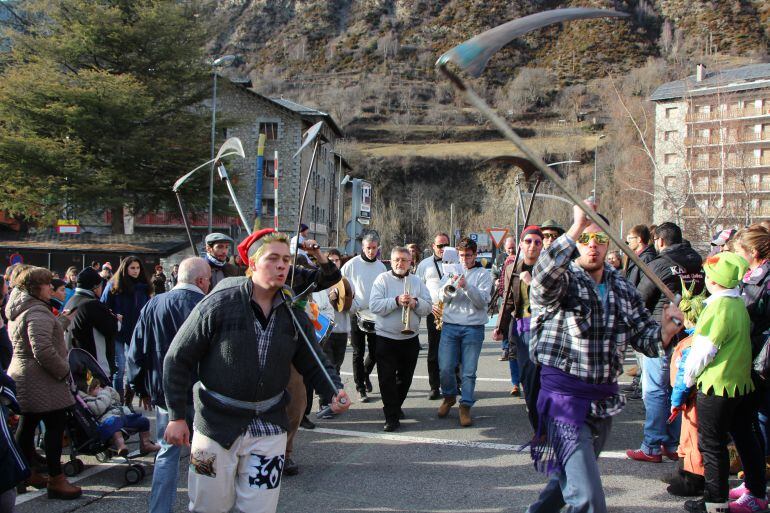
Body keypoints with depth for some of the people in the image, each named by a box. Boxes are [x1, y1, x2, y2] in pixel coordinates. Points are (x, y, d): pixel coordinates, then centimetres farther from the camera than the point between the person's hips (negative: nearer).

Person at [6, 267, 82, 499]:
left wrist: (63, 319, 25)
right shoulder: (37, 312, -19)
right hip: (41, 382, -10)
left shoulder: (19, 310, 13)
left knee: (27, 425, 18)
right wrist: (64, 371, -16)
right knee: (55, 425, -4)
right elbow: (43, 350, -27)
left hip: (22, 379, 10)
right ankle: (56, 480, 0)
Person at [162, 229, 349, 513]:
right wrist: (177, 416, -9)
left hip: (269, 425, 3)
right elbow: (178, 360, -8)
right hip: (217, 424, -3)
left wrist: (335, 391, -13)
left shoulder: (294, 315, 1)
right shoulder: (219, 304, -13)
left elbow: (314, 363, 8)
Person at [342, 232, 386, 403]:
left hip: (376, 316, 3)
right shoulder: (352, 264, -6)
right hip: (357, 315, -3)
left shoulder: (381, 266, 6)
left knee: (375, 353, 7)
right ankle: (360, 387, 15)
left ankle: (365, 374, 35)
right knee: (358, 353, 4)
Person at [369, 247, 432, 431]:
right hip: (386, 338, -3)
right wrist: (396, 301, -25)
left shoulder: (417, 282, 7)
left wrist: (415, 303, -17)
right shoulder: (382, 279, -4)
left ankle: (396, 406, 36)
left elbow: (428, 307, 2)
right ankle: (392, 417, 3)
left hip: (410, 339, 4)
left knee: (405, 378, 15)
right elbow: (374, 305, -15)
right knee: (387, 379, -4)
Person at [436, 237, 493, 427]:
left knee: (469, 371, 0)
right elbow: (442, 297, 4)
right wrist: (450, 285, -17)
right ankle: (449, 397, 26)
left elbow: (483, 301, -7)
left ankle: (465, 406, 11)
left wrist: (467, 286, -21)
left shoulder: (483, 274, 4)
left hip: (473, 328, -2)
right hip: (450, 326, 2)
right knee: (445, 368, 0)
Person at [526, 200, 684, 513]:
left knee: (570, 479, 26)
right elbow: (543, 277, -34)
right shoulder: (562, 282, -9)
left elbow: (646, 339, 7)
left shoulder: (623, 288, 10)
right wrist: (576, 227, -38)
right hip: (565, 399, -7)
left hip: (605, 402, 7)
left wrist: (667, 328, -15)